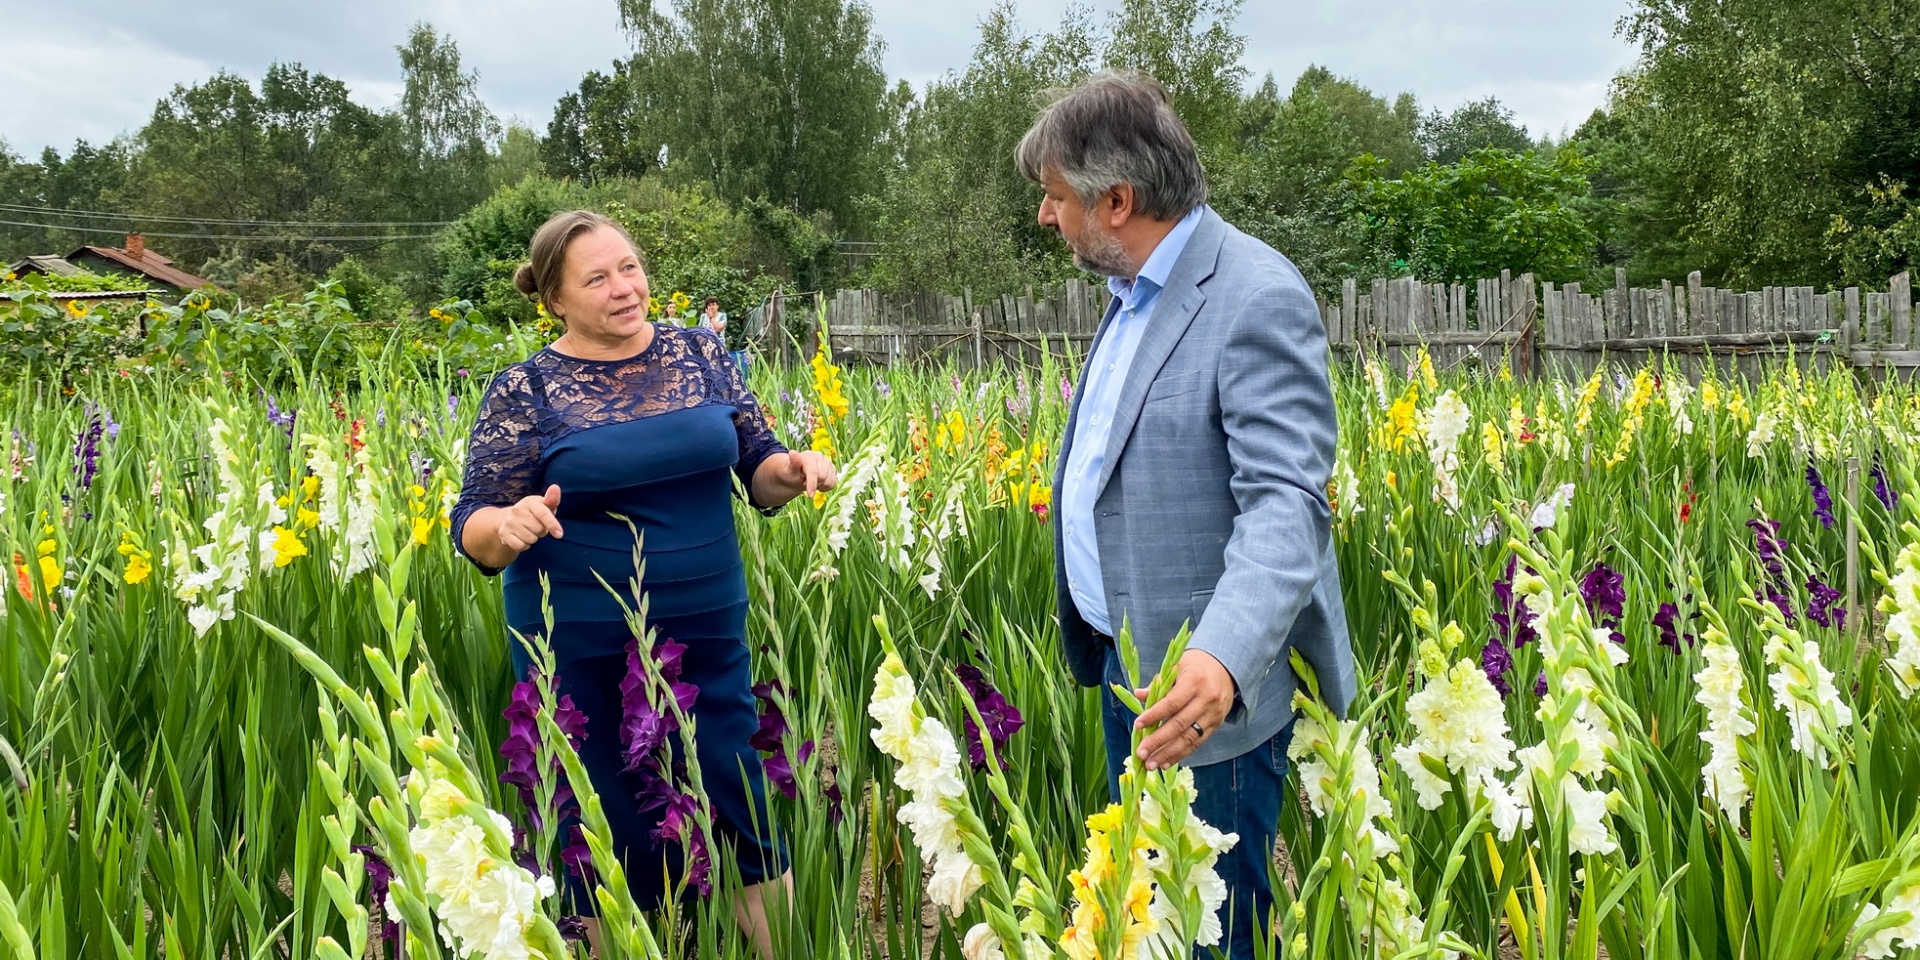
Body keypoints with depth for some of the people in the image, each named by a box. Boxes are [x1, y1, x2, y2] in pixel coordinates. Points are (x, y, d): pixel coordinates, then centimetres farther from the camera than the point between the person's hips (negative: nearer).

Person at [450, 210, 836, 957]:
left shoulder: (702, 354, 2)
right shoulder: (525, 390, -6)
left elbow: (755, 468, 10)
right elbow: (472, 528, -5)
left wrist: (793, 470, -13)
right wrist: (510, 524, -28)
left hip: (708, 624, 2)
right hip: (581, 644, -2)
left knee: (740, 805, 11)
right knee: (607, 824, 10)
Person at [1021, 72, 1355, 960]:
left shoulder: (1257, 299, -20)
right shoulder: (1131, 294, 10)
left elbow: (1285, 503, -28)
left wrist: (1223, 659, -43)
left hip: (1209, 689, -9)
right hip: (1124, 666, 9)